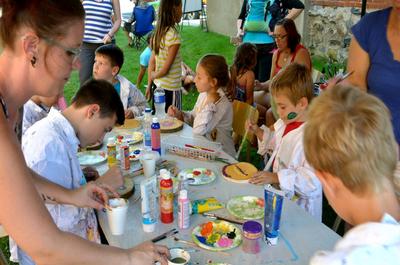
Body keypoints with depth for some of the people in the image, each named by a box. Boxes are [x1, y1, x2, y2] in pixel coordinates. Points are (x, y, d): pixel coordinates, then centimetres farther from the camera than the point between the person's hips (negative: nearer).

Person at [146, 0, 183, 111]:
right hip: (171, 89, -8)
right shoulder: (174, 36, -19)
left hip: (157, 86, 8)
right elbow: (165, 69, -17)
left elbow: (151, 62, 8)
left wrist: (149, 85, 14)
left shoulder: (158, 32, 3)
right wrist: (153, 76, 2)